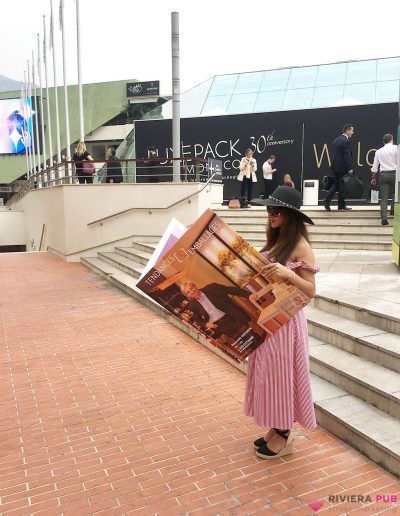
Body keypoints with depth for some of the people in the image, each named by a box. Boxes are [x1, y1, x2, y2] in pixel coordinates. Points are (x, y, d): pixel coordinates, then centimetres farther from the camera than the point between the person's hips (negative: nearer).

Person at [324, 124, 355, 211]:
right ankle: (341, 206, 10)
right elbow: (347, 156, -19)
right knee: (342, 186, 2)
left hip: (335, 166, 8)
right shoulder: (346, 141, -15)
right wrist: (349, 168, -16)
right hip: (342, 167, -8)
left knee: (336, 184, 15)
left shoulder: (336, 140, 12)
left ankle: (327, 201, 3)